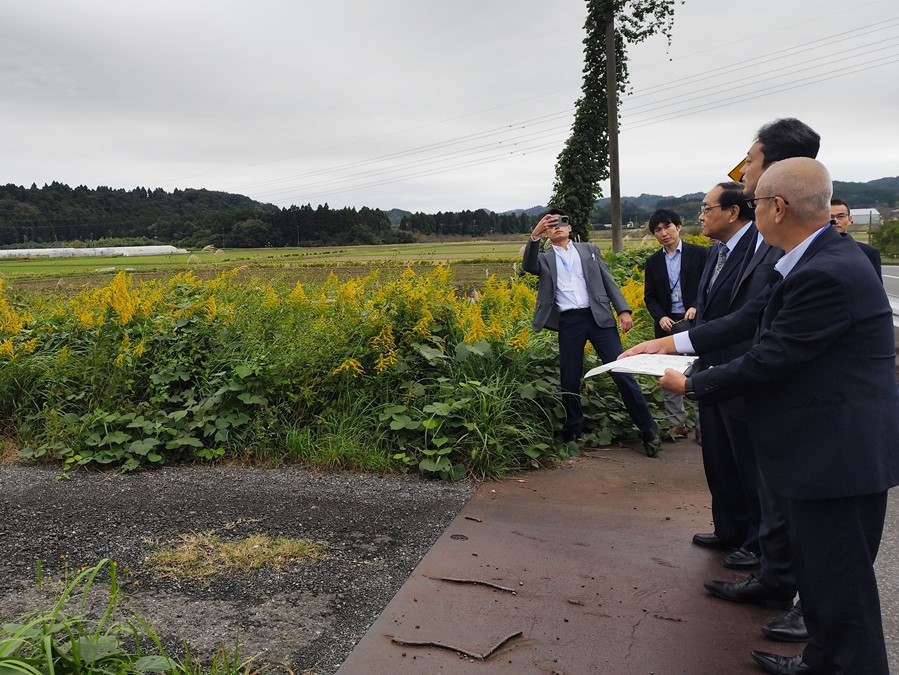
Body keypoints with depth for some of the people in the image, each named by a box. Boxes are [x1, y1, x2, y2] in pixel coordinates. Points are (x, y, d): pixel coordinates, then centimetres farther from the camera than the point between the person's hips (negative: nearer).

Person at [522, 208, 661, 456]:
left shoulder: (589, 250, 15)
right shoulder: (545, 259, 12)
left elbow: (608, 281, 11)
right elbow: (528, 266, -11)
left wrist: (623, 310, 0)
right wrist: (535, 235, -23)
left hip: (598, 317, 0)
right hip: (568, 323, 1)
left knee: (622, 372, -3)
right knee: (569, 380, 4)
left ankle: (648, 429, 7)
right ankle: (574, 432, 22)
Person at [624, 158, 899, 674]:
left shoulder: (826, 273, -26)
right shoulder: (820, 257, 6)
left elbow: (767, 362, -22)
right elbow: (756, 318, 10)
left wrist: (689, 385, -7)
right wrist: (674, 342, 8)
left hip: (840, 452, -10)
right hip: (828, 444, 10)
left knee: (840, 578, 6)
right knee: (815, 565, 23)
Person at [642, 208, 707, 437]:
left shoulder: (700, 253, -1)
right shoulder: (652, 262, 9)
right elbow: (649, 296, 10)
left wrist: (696, 307, -17)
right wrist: (660, 317, -7)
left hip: (694, 321, -3)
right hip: (666, 324, 4)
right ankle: (677, 422, 15)